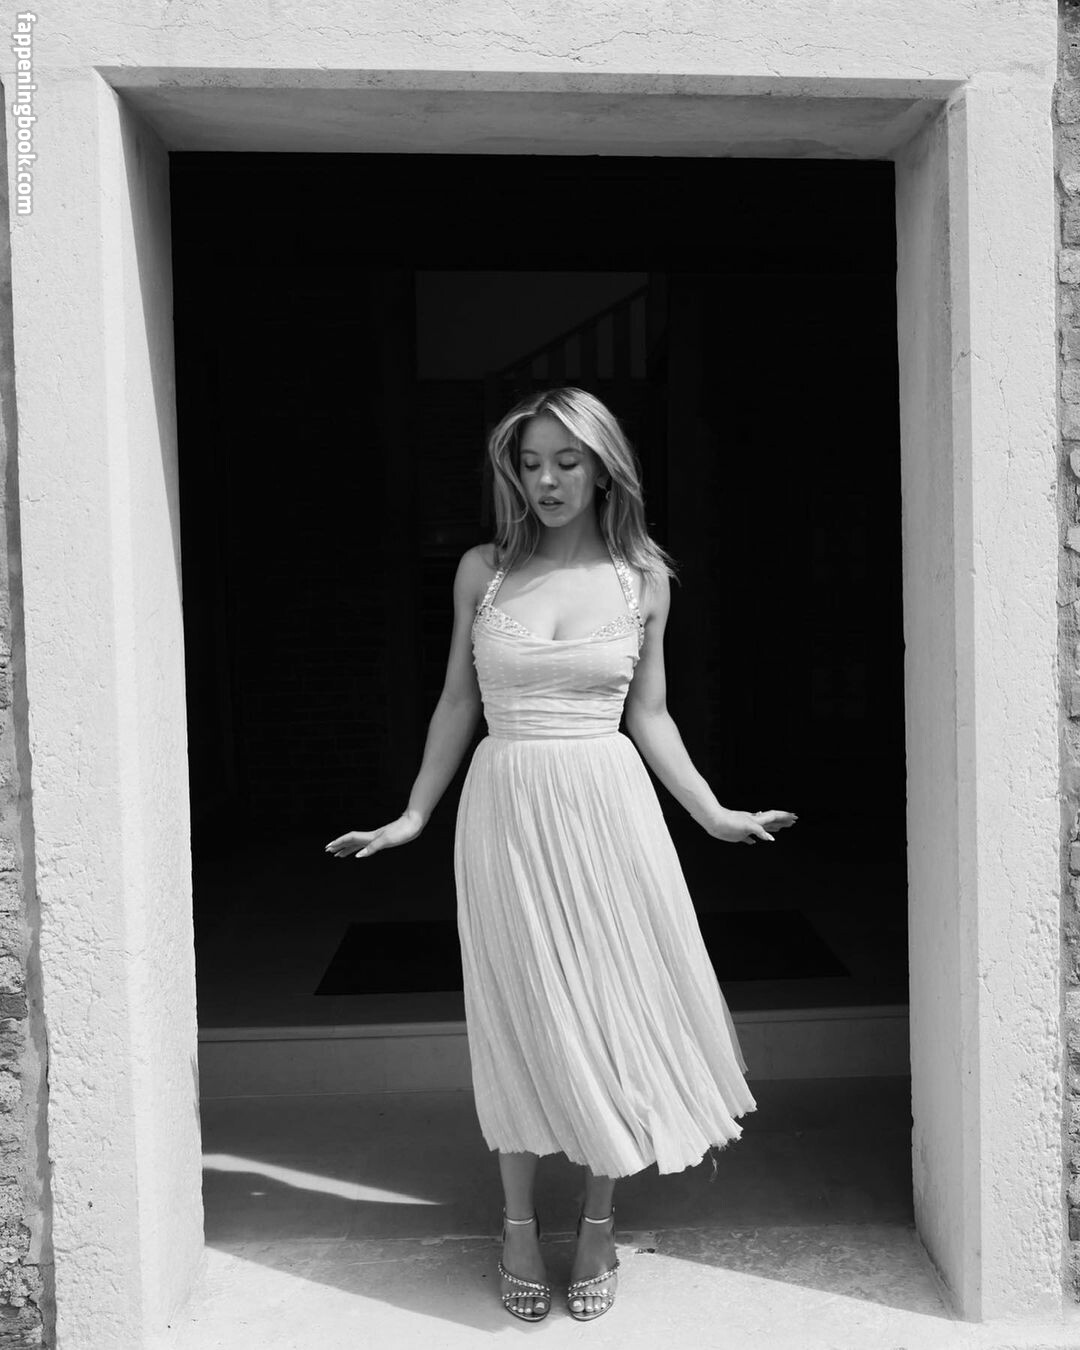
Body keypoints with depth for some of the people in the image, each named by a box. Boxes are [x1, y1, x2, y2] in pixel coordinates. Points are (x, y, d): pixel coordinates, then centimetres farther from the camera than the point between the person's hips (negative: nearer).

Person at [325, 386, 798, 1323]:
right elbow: (459, 701, 8)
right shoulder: (484, 571, 2)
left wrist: (713, 813, 4)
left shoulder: (643, 579, 2)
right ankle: (520, 1226, 24)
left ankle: (599, 1224, 24)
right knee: (519, 1017, 7)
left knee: (611, 1008, 6)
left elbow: (648, 715, 8)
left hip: (606, 807, 0)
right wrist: (415, 814, 7)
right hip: (506, 809, 0)